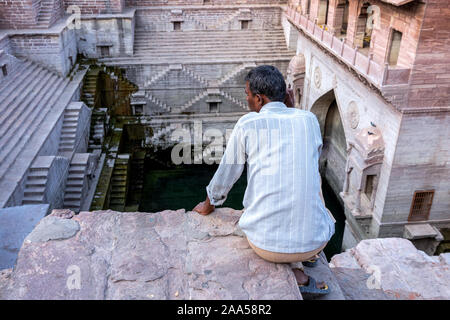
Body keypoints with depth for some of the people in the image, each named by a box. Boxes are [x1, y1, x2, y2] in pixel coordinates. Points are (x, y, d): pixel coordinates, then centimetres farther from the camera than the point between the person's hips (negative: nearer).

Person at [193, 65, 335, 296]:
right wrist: (291, 110, 12)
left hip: (264, 241, -2)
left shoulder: (247, 124, -6)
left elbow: (224, 178, 5)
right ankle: (307, 255, 45)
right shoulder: (309, 120, 2)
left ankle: (295, 275, 13)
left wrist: (208, 206, 26)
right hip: (314, 240, 3)